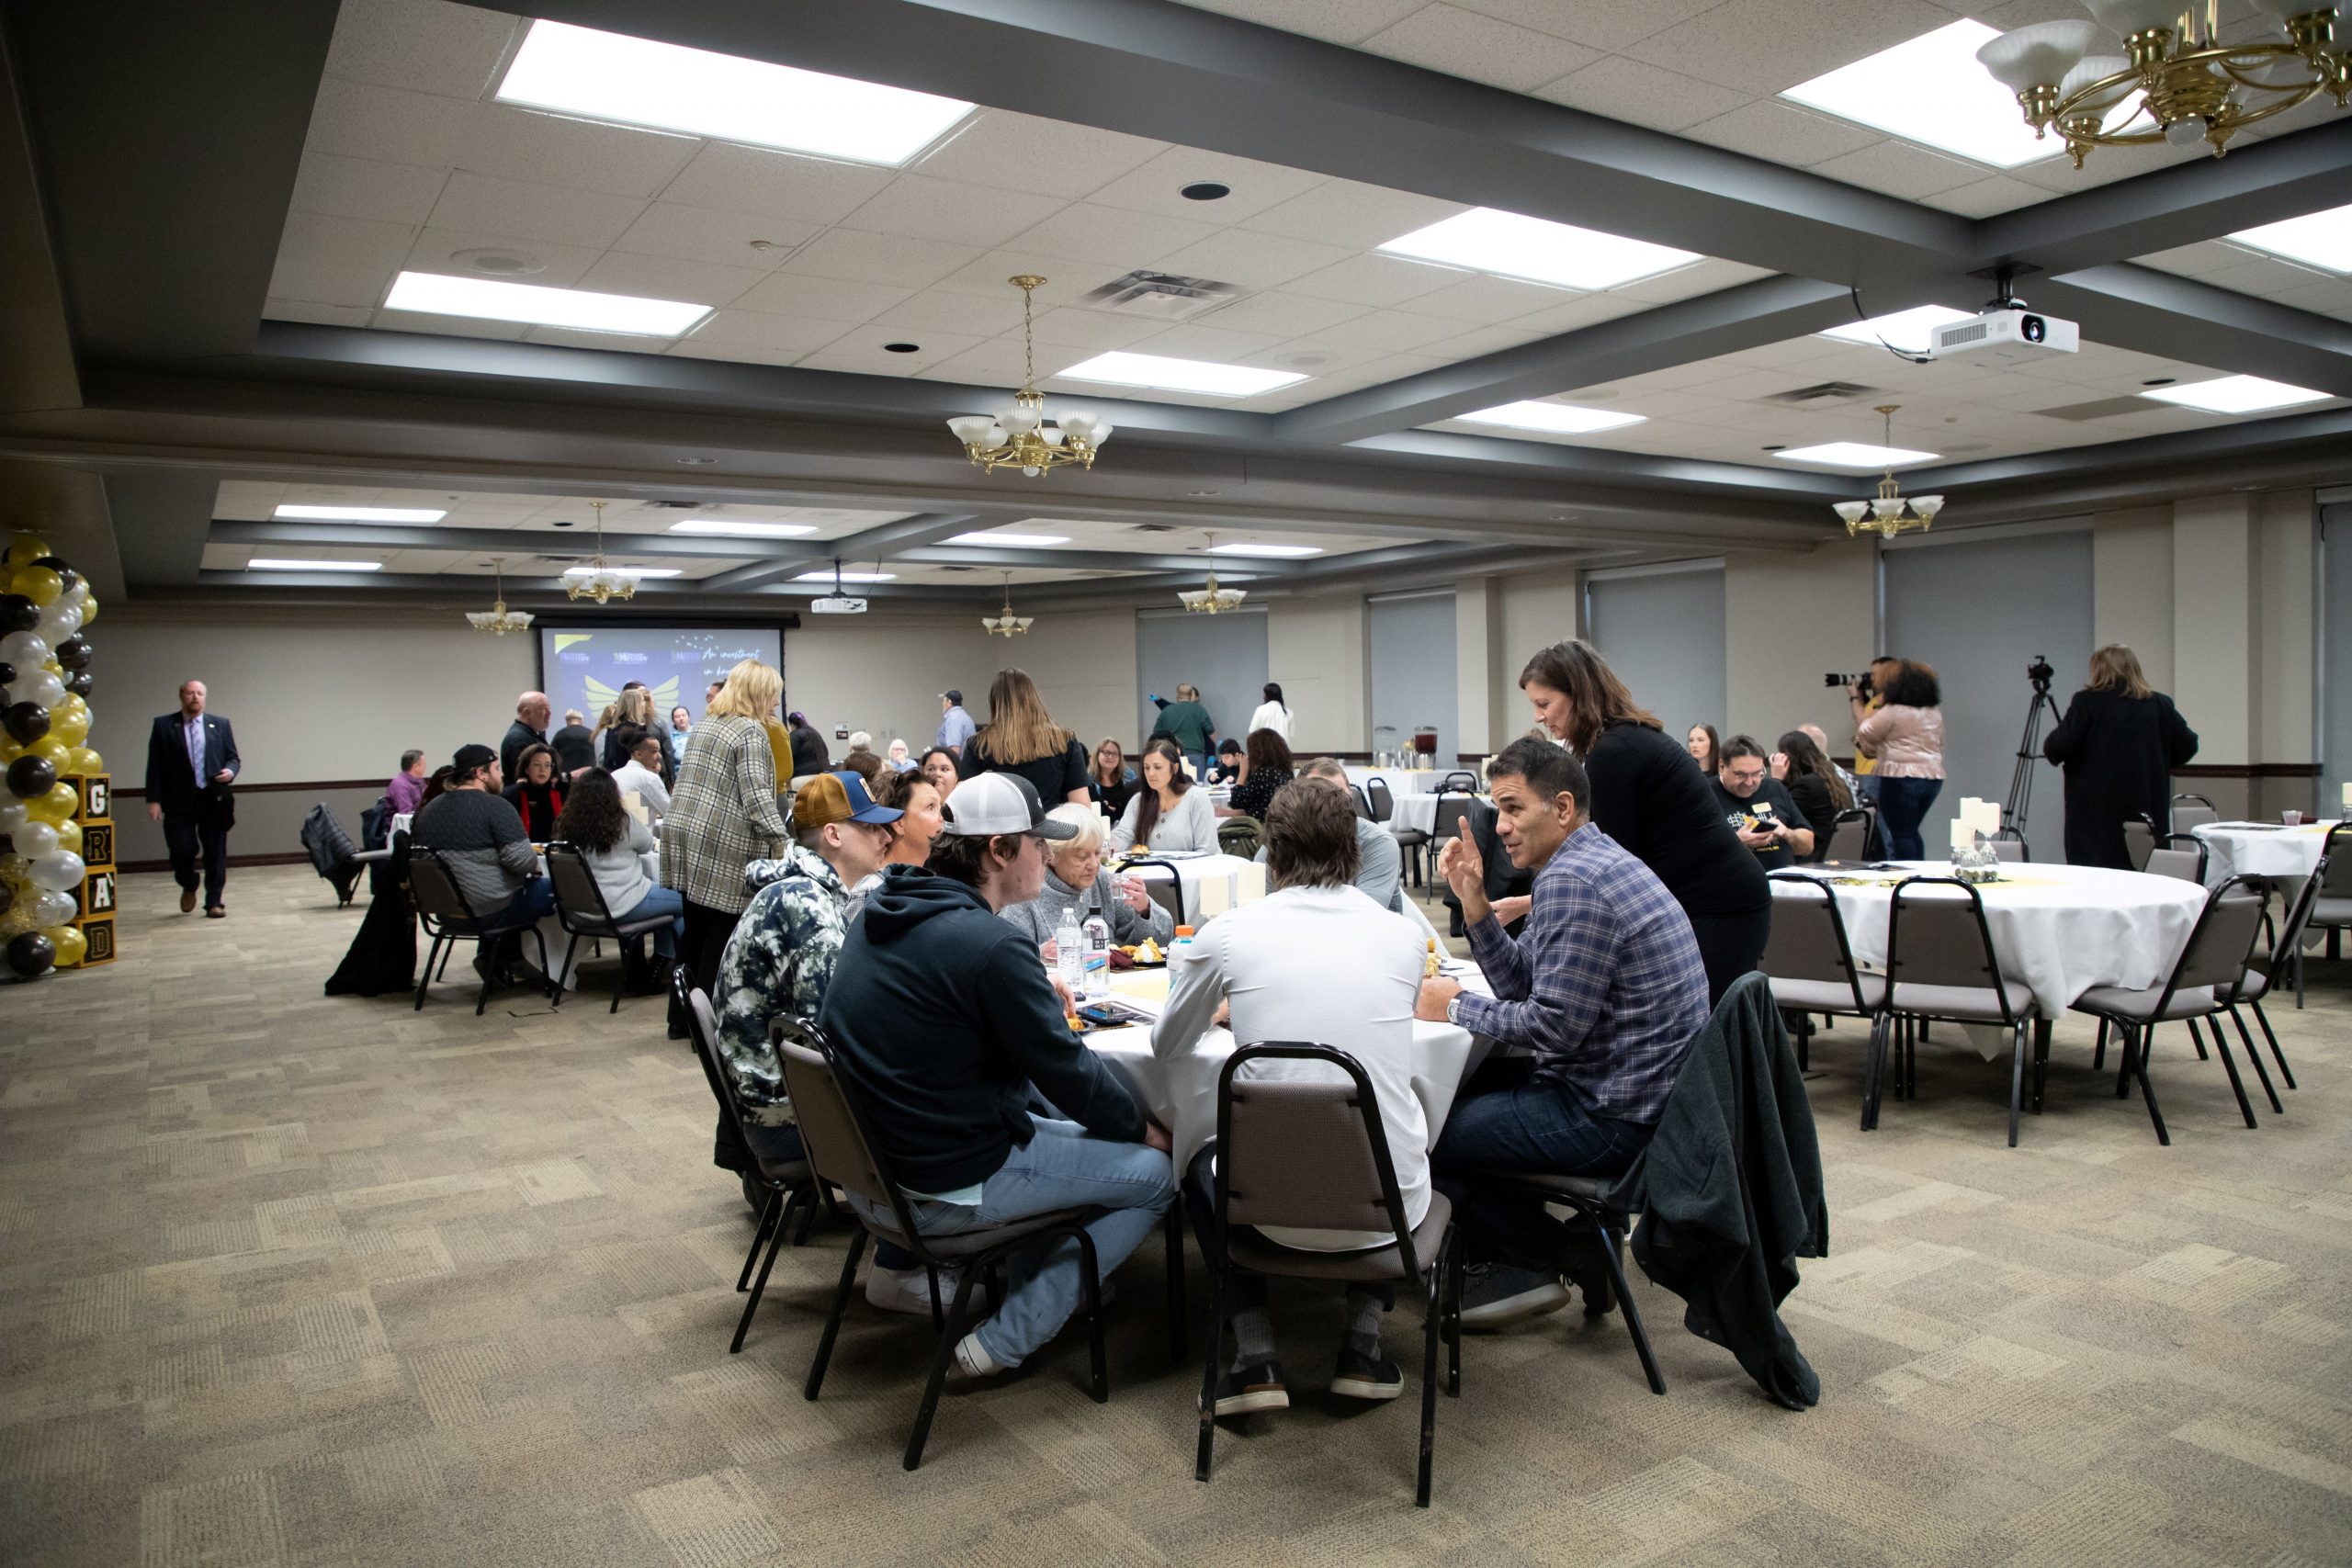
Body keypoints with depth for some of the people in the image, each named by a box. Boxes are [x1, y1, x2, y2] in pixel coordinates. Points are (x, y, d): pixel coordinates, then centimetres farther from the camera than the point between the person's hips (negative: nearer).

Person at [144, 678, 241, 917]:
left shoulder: (220, 725, 11)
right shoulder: (164, 726, 5)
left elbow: (233, 758, 13)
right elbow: (155, 766, 2)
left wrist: (230, 771, -11)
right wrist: (154, 800, -5)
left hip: (213, 799, 1)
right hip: (179, 801, -1)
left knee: (216, 853, 2)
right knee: (183, 850, -4)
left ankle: (214, 903, 10)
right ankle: (188, 888, 26)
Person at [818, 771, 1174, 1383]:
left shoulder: (882, 912, 3)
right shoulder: (991, 946, -24)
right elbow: (1067, 1069, -15)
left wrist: (1035, 996, 13)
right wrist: (1144, 1127, 1)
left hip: (868, 1165, 9)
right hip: (945, 1188, -9)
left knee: (1055, 1127, 27)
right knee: (1156, 1171, 1)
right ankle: (1002, 1343, 2)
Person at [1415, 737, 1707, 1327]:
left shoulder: (1570, 880, -21)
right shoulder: (1600, 859, 13)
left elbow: (1553, 1025, -24)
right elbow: (1522, 983, 12)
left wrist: (1456, 1006, -11)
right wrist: (1475, 902, 1)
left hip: (1614, 1117, -11)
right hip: (1641, 1093, 11)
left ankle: (1552, 1255, 12)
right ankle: (1513, 1259, 24)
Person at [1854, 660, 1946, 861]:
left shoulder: (1893, 711, -13)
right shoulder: (1935, 713, 12)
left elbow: (1866, 735, -4)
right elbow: (1939, 744, 21)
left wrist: (1876, 709, 8)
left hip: (1900, 777, -8)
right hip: (1933, 776, 8)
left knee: (1901, 834, -2)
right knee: (1911, 831, 19)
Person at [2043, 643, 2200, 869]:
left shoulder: (2087, 701, -6)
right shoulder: (2160, 705, 8)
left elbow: (2060, 746, -13)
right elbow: (2187, 746, 11)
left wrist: (2049, 747, 9)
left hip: (2097, 811, -4)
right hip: (2148, 808, 4)